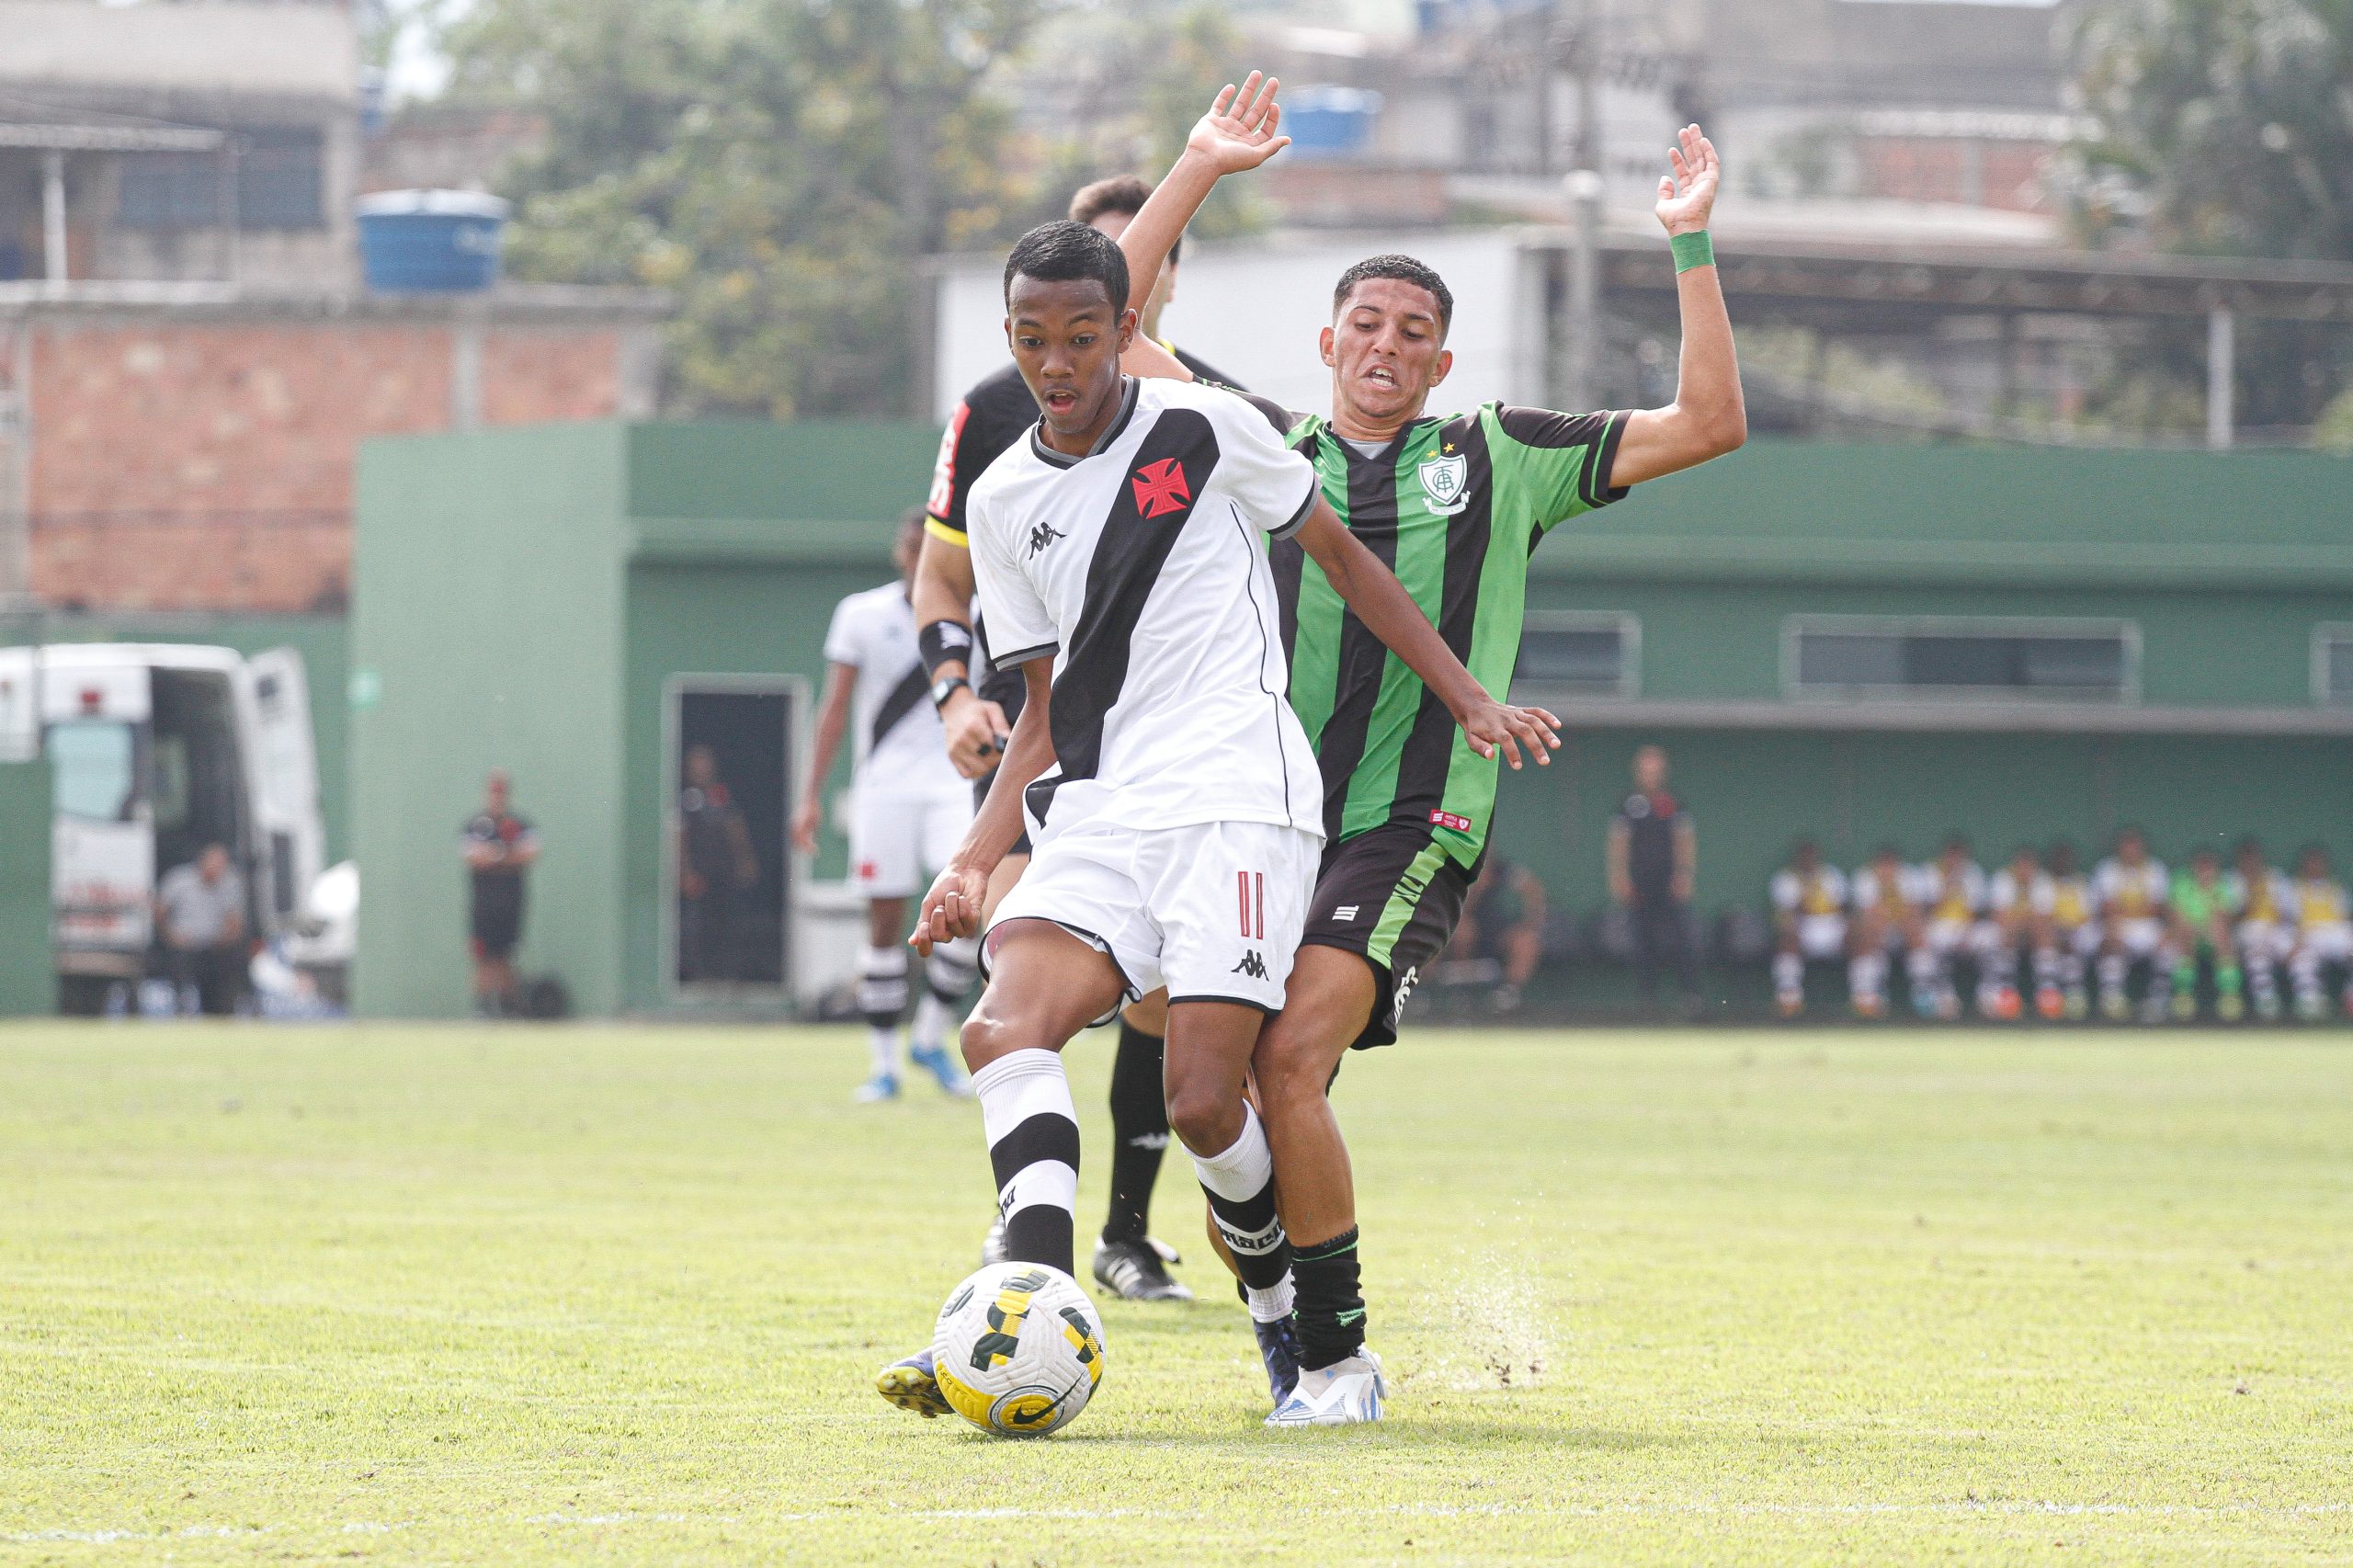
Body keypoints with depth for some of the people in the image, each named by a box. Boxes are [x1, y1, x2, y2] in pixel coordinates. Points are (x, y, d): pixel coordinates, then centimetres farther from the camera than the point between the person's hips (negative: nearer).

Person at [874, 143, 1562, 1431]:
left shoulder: (1206, 430, 3)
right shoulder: (1004, 503, 14)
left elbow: (1344, 558, 14)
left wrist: (1469, 702, 11)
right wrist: (977, 861, 4)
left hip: (1236, 800, -4)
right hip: (1096, 816, 4)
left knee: (1204, 1097, -15)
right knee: (1006, 1025, -25)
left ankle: (1291, 1312, 12)